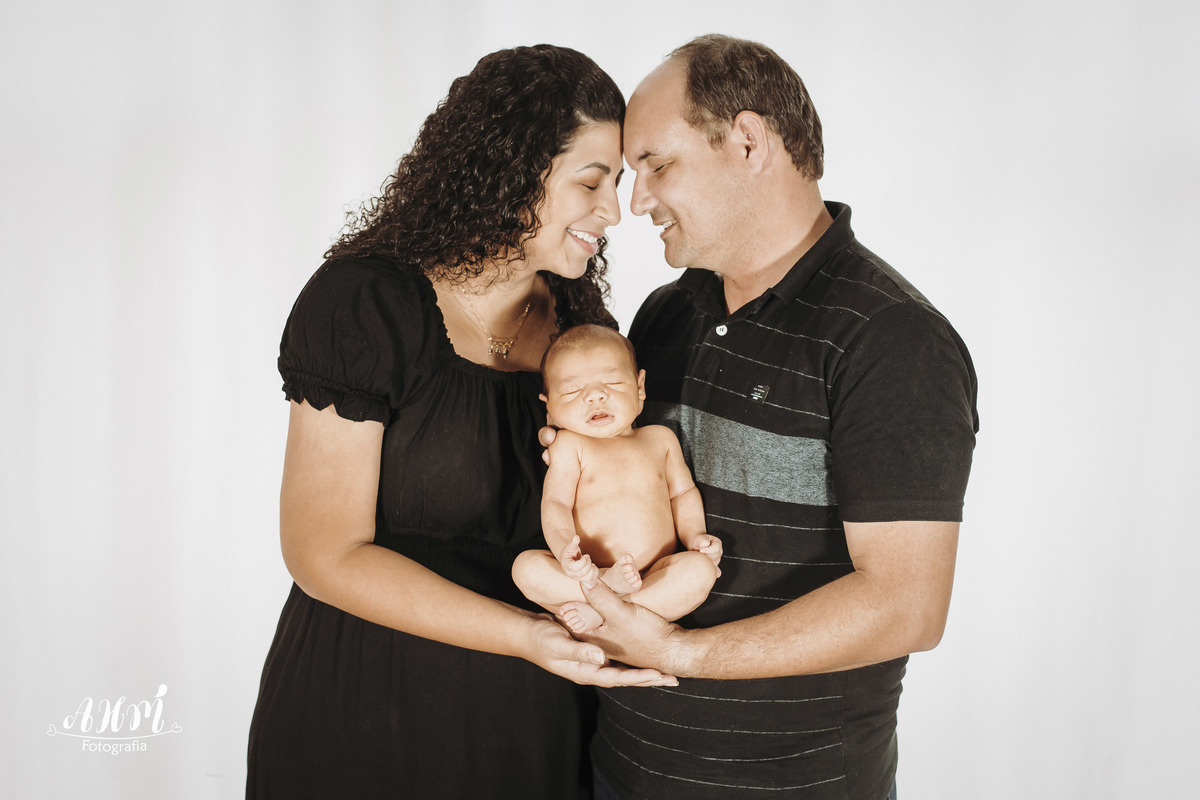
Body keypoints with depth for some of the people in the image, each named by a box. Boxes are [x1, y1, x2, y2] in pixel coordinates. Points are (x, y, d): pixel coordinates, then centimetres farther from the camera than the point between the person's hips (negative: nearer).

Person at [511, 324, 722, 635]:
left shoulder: (660, 438, 14)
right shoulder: (569, 445, 3)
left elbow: (683, 492, 22)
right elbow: (555, 502, -7)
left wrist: (694, 535, 2)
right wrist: (564, 546, -27)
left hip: (657, 577, 3)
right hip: (591, 572, -2)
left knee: (700, 568, -27)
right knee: (526, 566, -24)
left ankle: (600, 615, -27)